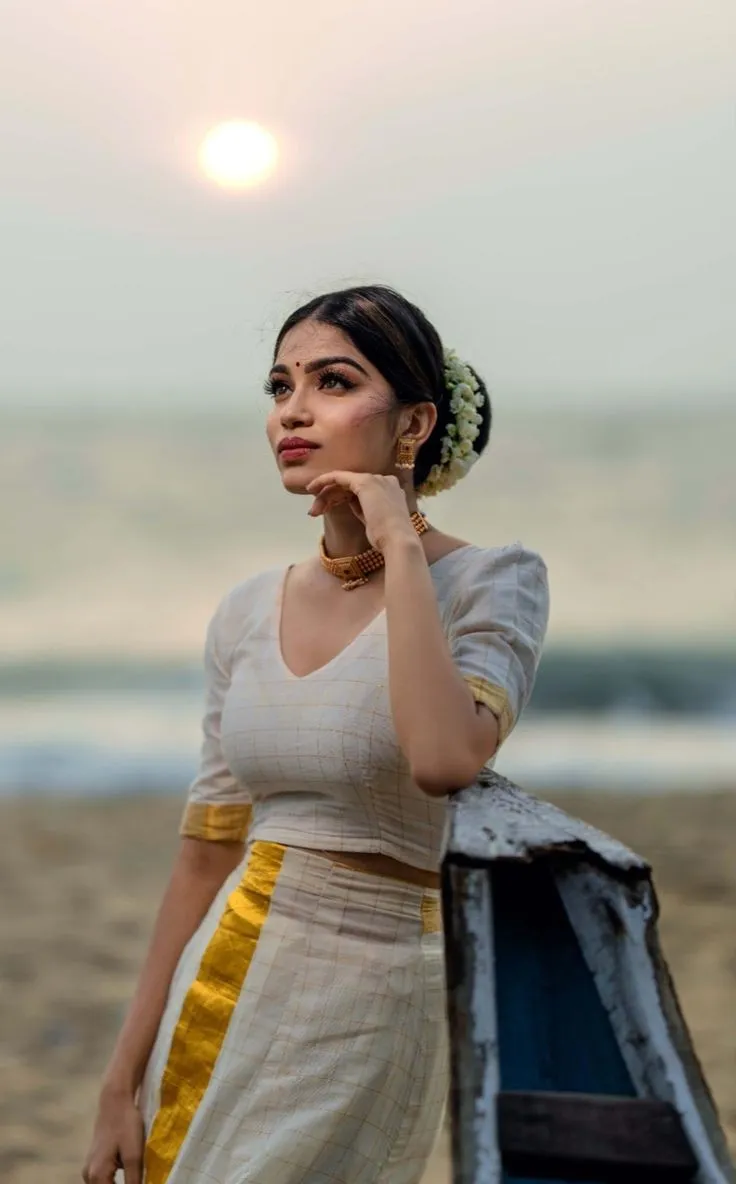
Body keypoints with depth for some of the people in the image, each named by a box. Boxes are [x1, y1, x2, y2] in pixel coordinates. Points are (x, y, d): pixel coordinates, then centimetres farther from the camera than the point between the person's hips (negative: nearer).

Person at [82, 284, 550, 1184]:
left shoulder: (492, 582, -9)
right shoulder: (248, 614, 6)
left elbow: (445, 760, -29)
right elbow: (208, 849, 8)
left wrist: (399, 547, -21)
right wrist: (124, 1078, 7)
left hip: (375, 1000, -5)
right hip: (228, 989, 5)